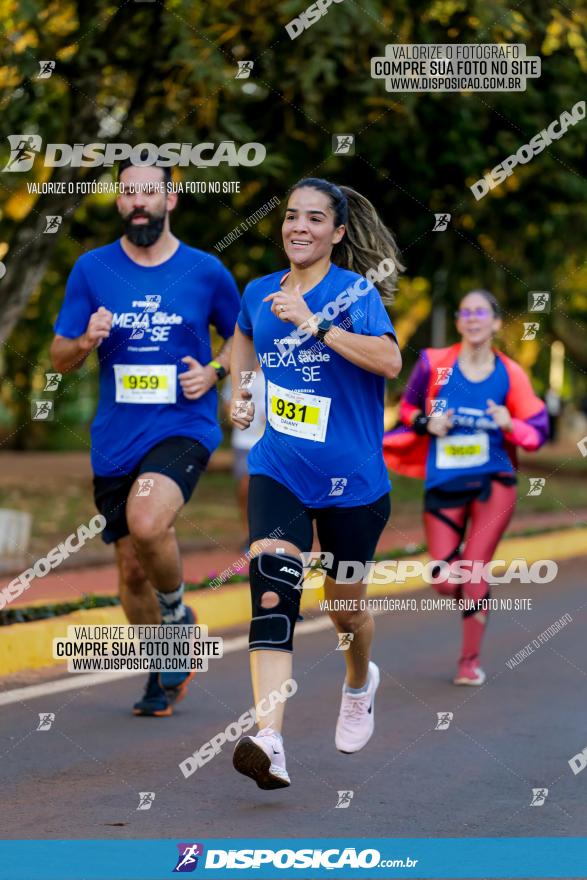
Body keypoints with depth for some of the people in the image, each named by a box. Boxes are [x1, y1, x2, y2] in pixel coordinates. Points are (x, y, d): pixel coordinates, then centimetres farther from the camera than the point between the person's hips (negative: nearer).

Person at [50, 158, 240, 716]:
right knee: (131, 570, 9)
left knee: (146, 524, -30)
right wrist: (86, 342, -16)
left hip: (184, 427, -3)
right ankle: (163, 672, 32)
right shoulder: (92, 270, 2)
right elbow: (58, 358, 5)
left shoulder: (205, 272, 0)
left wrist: (214, 371, -5)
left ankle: (178, 613, 0)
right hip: (115, 440, 3)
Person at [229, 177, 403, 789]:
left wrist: (314, 325, -34)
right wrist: (238, 392, 15)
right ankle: (269, 744, -32)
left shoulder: (354, 290, -11)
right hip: (278, 472, 2)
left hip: (352, 482, -2)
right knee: (272, 588, -21)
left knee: (345, 608, 15)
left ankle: (360, 684, 51)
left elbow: (390, 360, -30)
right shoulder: (259, 293, 4)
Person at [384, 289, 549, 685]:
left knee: (473, 570, -11)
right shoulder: (435, 364, -3)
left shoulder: (510, 374, -2)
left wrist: (509, 423, -18)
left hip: (493, 482, -1)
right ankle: (474, 595, 34)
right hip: (443, 485, 1)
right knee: (446, 582, -4)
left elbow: (538, 432, 1)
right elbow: (407, 407, 12)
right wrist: (427, 422, -9)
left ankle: (471, 660, 6)